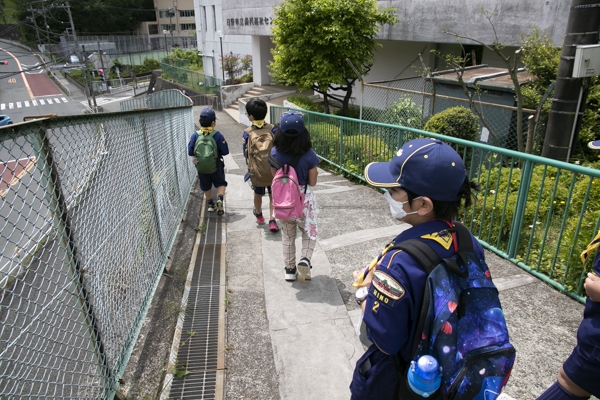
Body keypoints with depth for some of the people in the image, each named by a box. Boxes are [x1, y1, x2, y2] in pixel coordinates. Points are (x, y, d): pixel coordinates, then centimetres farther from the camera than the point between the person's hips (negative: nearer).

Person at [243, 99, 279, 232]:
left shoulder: (247, 132, -12)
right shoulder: (272, 128, -10)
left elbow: (246, 153, -6)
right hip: (272, 167, 0)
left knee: (258, 193, 22)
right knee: (273, 194, 13)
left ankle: (259, 215, 46)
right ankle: (272, 220, 1)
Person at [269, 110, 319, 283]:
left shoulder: (275, 153, -13)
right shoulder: (309, 155, -19)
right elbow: (312, 182, -9)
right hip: (304, 198, -2)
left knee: (287, 236, 19)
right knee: (309, 233, 19)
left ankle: (290, 269, 28)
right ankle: (305, 259, -3)